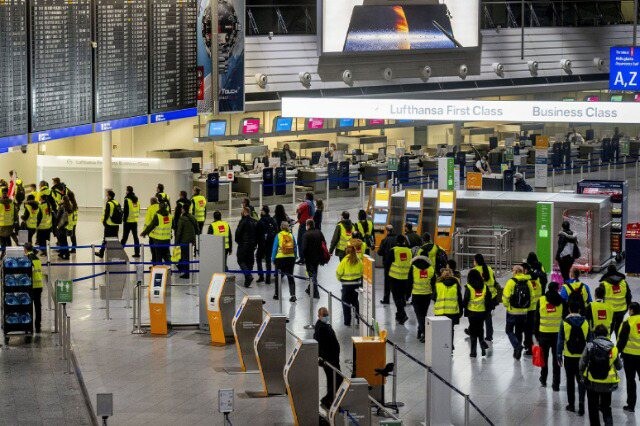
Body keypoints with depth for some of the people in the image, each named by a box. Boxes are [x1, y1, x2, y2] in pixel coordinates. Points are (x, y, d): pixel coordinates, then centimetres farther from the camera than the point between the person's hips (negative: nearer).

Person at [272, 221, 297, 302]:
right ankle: (292, 294, -7)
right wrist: (294, 258, 15)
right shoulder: (291, 236, 3)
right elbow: (295, 248, 6)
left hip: (280, 258, -2)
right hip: (291, 258, 2)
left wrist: (273, 259, 3)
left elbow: (275, 248, -4)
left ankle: (277, 294, 23)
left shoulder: (278, 236, -5)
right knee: (290, 276, 6)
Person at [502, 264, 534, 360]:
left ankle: (517, 345, -14)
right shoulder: (528, 282, 1)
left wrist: (506, 305, 5)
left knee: (509, 330, 8)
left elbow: (506, 296, -15)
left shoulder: (511, 282, -13)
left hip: (512, 311, -4)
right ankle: (517, 352, 21)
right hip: (524, 312, 5)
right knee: (519, 332, 17)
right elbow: (531, 296, 6)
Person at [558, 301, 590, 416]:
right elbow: (589, 339, 3)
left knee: (570, 380, 11)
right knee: (581, 380, 7)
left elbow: (560, 340, -7)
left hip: (569, 356, -1)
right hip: (582, 356, 1)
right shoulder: (585, 322, -3)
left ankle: (571, 404, 17)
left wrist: (559, 355, 1)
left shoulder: (565, 323, -9)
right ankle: (581, 402, -10)